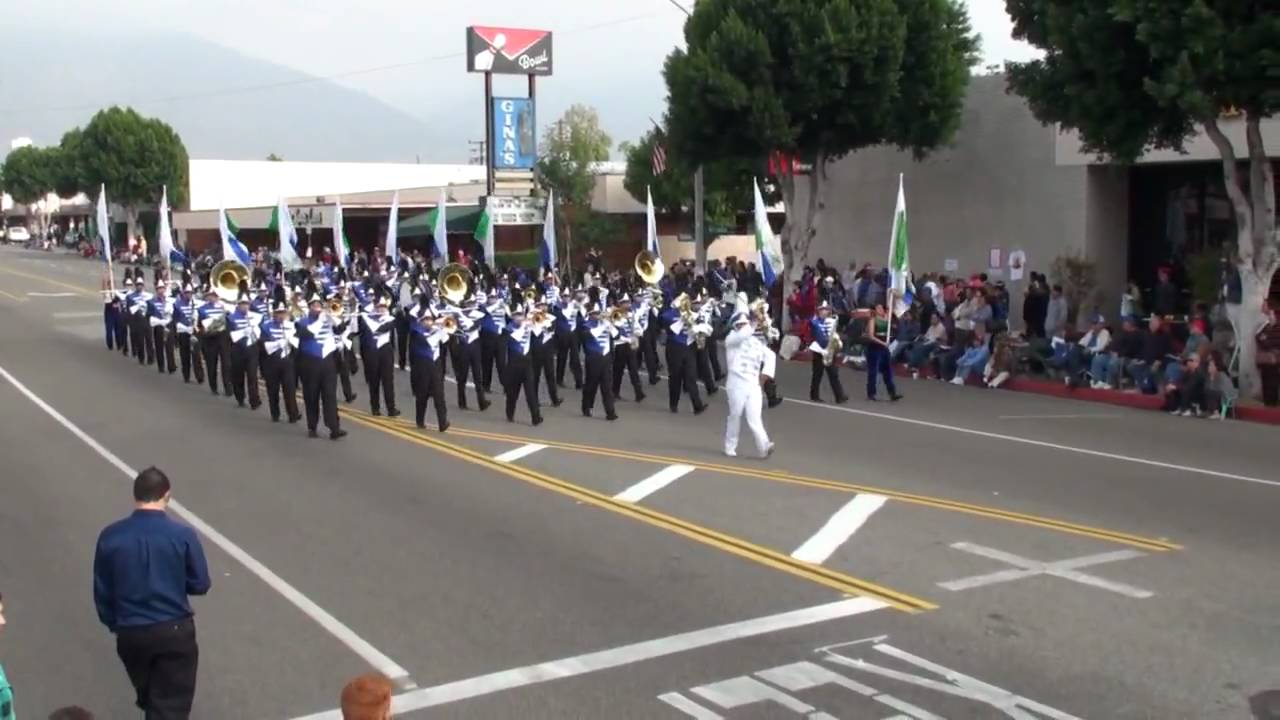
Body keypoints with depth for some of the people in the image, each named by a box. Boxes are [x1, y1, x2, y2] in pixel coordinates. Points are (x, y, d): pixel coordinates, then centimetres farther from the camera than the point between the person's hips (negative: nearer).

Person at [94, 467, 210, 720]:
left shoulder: (110, 536, -6)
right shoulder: (182, 535, -12)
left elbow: (102, 591, 3)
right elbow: (200, 584, -4)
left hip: (131, 634, 3)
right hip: (174, 631, -3)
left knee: (149, 699, 26)